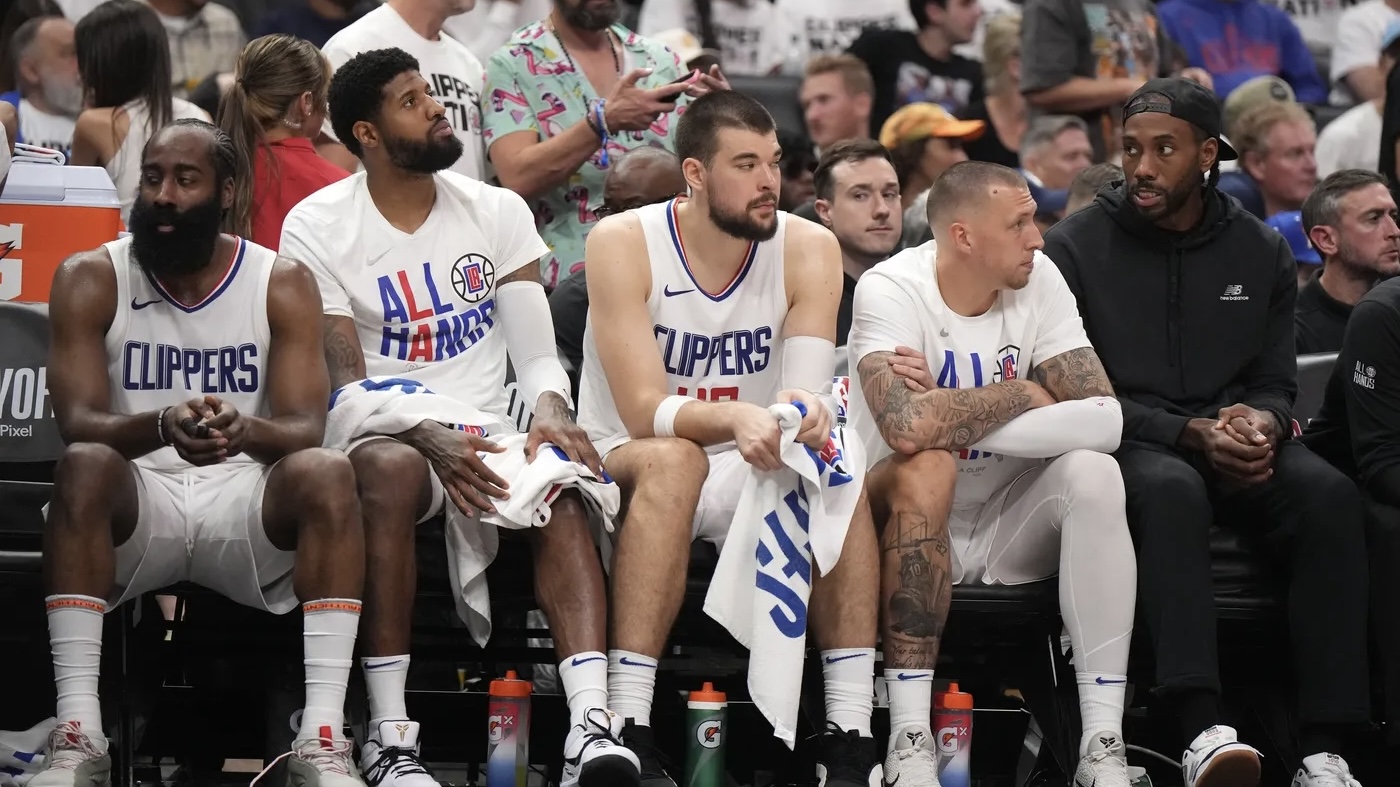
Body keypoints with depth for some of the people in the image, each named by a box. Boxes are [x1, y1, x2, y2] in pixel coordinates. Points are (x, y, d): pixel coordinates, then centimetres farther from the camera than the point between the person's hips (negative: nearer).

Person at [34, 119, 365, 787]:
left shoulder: (283, 285, 1)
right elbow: (78, 423, -14)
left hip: (247, 506, 1)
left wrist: (245, 430, -36)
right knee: (84, 467, -34)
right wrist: (163, 425, -37)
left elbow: (305, 429, -11)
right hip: (135, 505, -1)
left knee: (327, 472, -30)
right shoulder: (90, 280, -1)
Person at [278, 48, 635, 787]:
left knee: (560, 492, -30)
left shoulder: (498, 212, 9)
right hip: (382, 435, -3)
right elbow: (345, 381, -10)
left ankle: (591, 724, -45)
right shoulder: (317, 228, -2)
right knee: (392, 468, -39)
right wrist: (431, 439, -28)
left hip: (486, 435, 3)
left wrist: (550, 411, -21)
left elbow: (535, 352, 4)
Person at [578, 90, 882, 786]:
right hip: (625, 467, -3)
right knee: (673, 459, -36)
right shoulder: (623, 243, -13)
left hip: (751, 472, 3)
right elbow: (644, 412, -23)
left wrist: (804, 413, -41)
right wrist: (736, 419, -43)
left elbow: (808, 394, -15)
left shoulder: (809, 250, -4)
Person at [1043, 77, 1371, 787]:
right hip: (1129, 446, -3)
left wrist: (1261, 423, -12)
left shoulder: (1261, 252, 12)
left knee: (1328, 493, -29)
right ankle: (1202, 729, -51)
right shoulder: (1076, 248, 1)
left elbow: (1275, 383, 15)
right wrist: (1191, 434, -16)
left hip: (1235, 446, 3)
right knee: (1171, 490, -39)